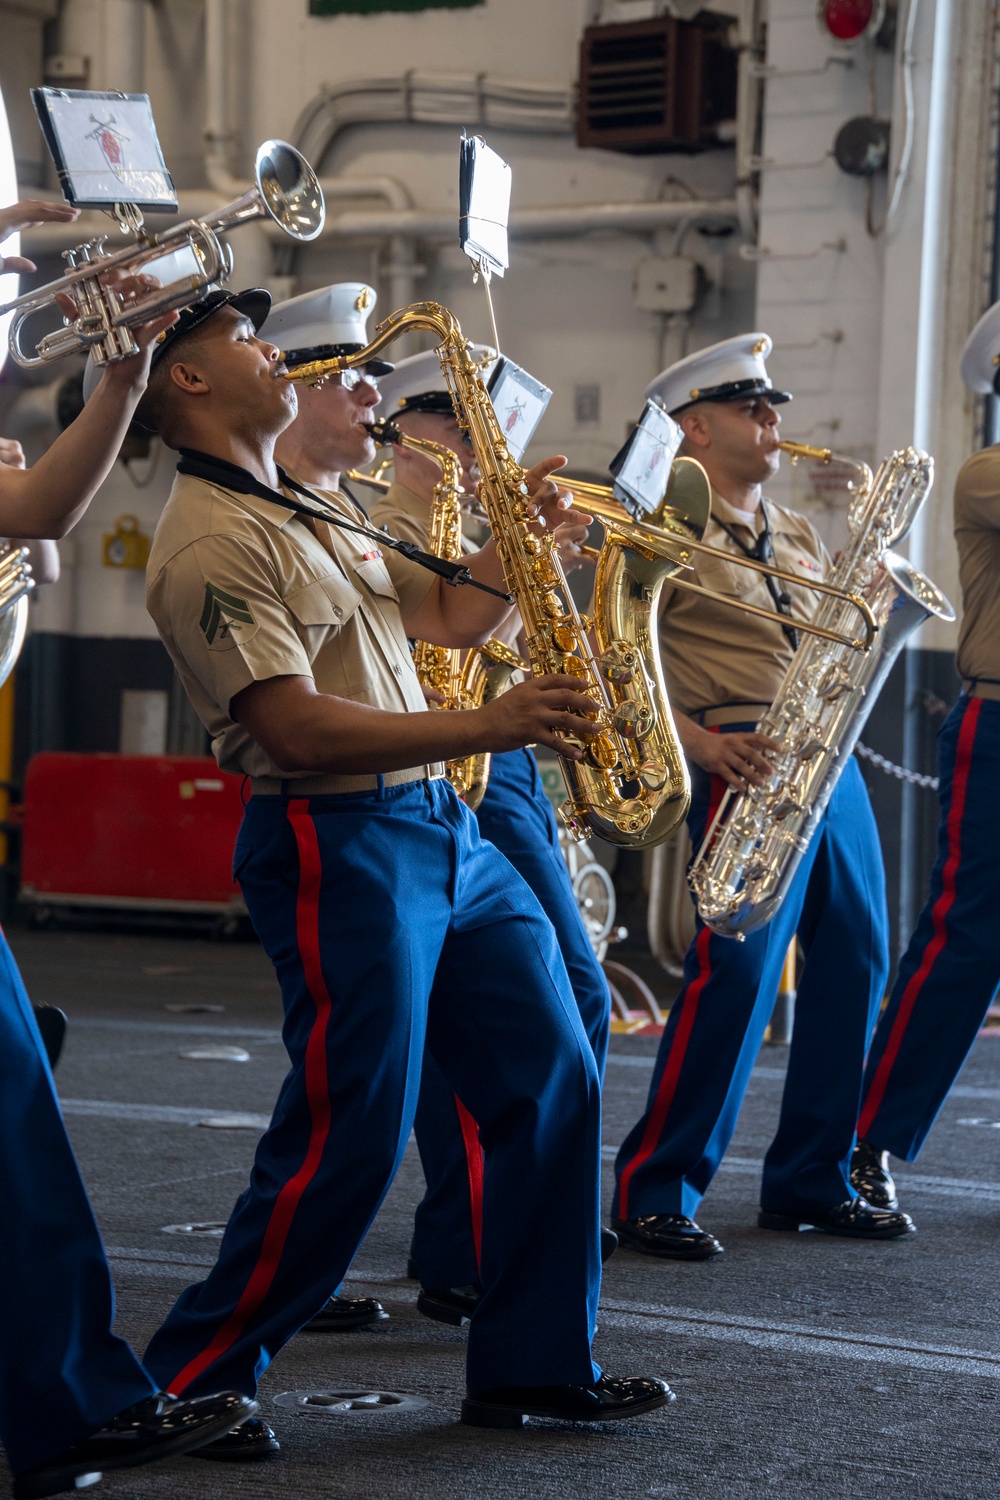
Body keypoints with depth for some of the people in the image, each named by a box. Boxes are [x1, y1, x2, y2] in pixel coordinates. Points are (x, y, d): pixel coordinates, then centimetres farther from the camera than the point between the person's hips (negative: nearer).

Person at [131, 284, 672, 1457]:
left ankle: (534, 1364, 16)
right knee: (350, 1136, -7)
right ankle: (193, 1381, 7)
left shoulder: (317, 511, 18)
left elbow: (446, 619, 23)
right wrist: (488, 727, -26)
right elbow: (296, 730, -22)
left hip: (441, 830, 9)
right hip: (337, 846, -9)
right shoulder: (210, 544, -13)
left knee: (549, 1086, 7)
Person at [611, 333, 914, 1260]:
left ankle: (810, 1181, 17)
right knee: (735, 970, -13)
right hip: (749, 764, -8)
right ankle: (654, 1192, -6)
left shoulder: (799, 537, 21)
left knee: (855, 959, 6)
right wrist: (700, 741, -20)